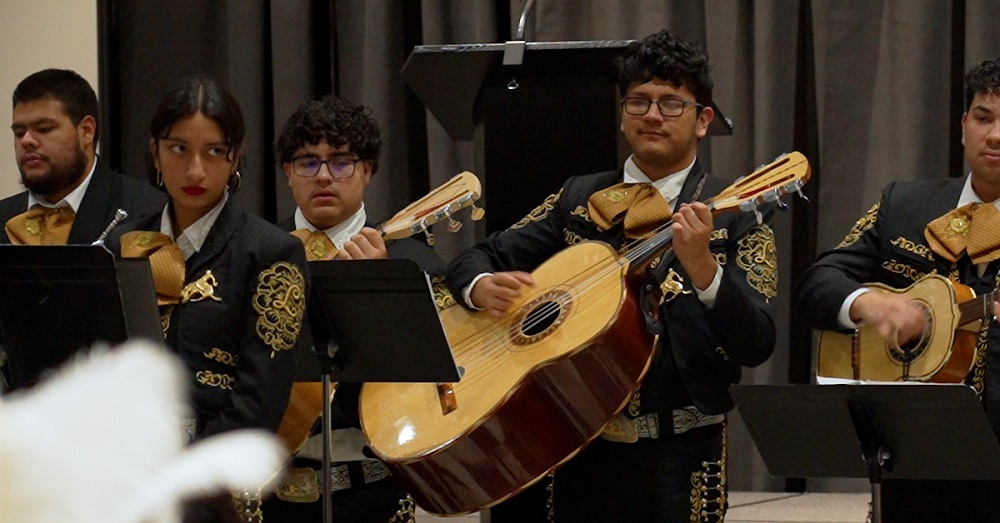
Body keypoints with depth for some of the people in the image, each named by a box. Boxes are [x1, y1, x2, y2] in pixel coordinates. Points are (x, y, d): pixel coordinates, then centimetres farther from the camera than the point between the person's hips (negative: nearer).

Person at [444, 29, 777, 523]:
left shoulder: (737, 215, -2)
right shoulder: (578, 199, 10)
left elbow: (757, 346, -11)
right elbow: (475, 259, 12)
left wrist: (703, 268, -28)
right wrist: (482, 287, -11)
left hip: (678, 454, -3)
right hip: (580, 447, 3)